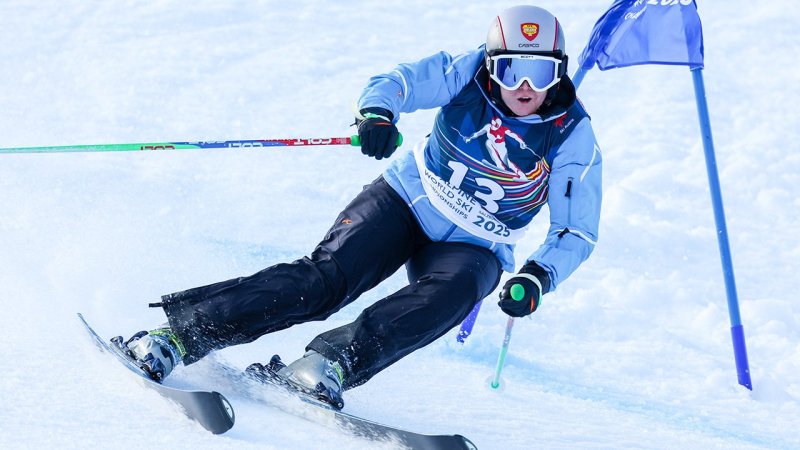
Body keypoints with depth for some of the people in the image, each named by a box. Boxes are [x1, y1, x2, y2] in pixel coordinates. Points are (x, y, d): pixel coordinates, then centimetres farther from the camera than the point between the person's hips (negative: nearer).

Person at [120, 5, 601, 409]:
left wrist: (539, 277, -28)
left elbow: (578, 231, -9)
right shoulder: (470, 73, -11)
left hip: (471, 247, 1)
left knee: (447, 295, -35)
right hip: (408, 200, 0)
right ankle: (178, 333, -28)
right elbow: (396, 82, -17)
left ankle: (329, 362, -46)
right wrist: (377, 112, -41)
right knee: (326, 277, -23)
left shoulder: (573, 138, -13)